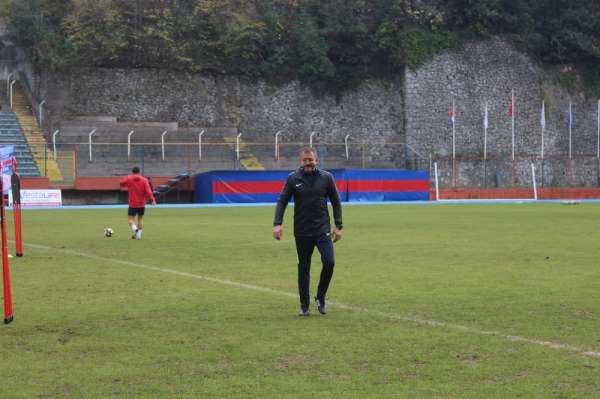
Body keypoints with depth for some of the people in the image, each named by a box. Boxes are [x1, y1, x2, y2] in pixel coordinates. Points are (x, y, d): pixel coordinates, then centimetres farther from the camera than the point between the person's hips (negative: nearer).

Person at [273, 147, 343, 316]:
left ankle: (320, 297, 9)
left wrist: (338, 226, 3)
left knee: (329, 262, -14)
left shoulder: (326, 177, 2)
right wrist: (277, 224, -10)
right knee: (303, 268, 6)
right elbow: (282, 201, 3)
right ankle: (304, 305, 16)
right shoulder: (293, 178, 1)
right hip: (302, 232, 0)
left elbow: (336, 202, 8)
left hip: (323, 230, 0)